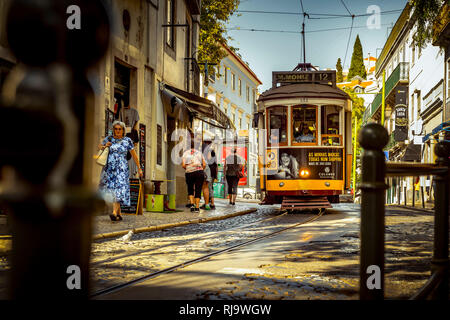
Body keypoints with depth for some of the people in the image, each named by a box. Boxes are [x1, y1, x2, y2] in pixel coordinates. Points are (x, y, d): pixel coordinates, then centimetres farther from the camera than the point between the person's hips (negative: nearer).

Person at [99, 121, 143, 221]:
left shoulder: (127, 140, 4)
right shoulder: (109, 138, 8)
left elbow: (134, 155, 9)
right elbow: (99, 146, 23)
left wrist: (139, 168, 9)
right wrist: (105, 146, 0)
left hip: (121, 169, -3)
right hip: (109, 168, 3)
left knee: (119, 190, -18)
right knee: (111, 191, 2)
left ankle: (114, 213, -31)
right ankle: (119, 214, 12)